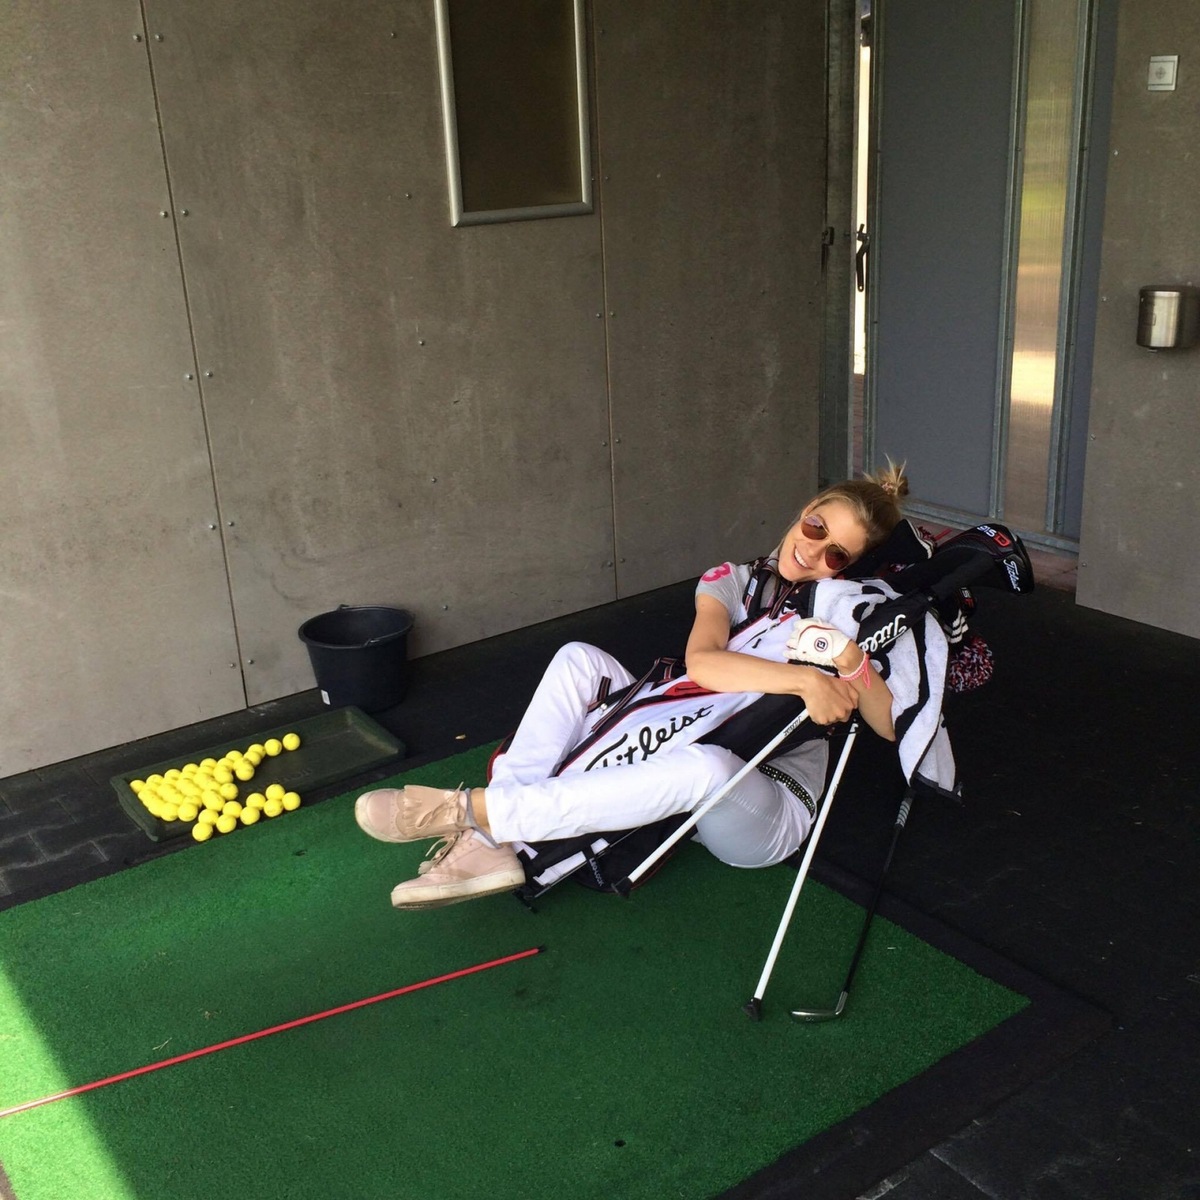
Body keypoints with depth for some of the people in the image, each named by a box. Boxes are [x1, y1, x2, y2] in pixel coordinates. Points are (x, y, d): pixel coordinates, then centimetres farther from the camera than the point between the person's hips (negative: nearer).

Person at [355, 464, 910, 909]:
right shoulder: (735, 581, 7)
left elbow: (889, 725, -8)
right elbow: (701, 661, -13)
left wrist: (850, 662, -26)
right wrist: (803, 678, -27)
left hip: (768, 810, -4)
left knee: (705, 764, -41)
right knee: (579, 659, -8)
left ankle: (471, 809, -33)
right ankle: (489, 843, -21)